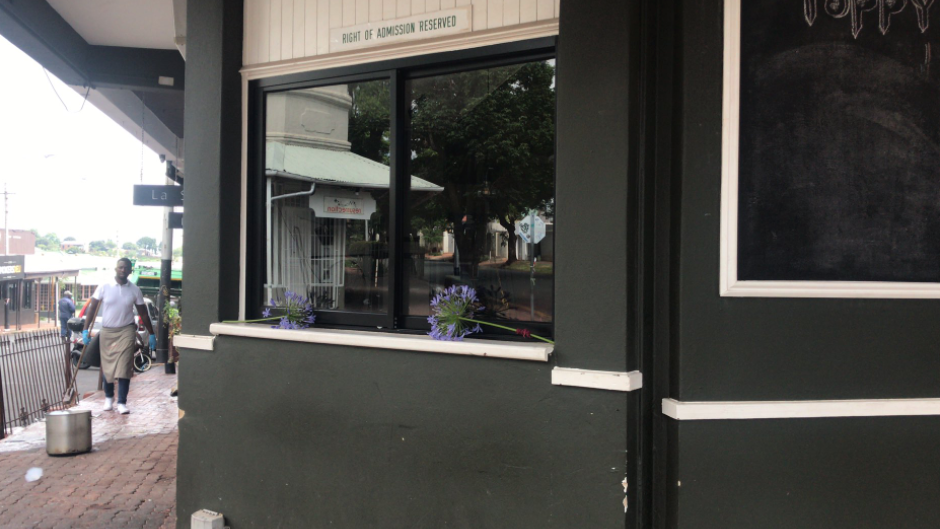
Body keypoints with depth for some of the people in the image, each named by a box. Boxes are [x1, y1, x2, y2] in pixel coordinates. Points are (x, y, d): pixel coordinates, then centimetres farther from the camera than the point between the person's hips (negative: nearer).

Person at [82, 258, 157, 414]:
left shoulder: (134, 290, 1)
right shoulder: (104, 287, -2)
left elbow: (143, 314, 8)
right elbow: (92, 308, 0)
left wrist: (151, 334, 8)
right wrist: (86, 330, -7)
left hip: (126, 331, -1)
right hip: (107, 331, 1)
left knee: (124, 368, -8)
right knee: (107, 366, 9)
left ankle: (122, 402, -6)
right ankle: (108, 398, 28)